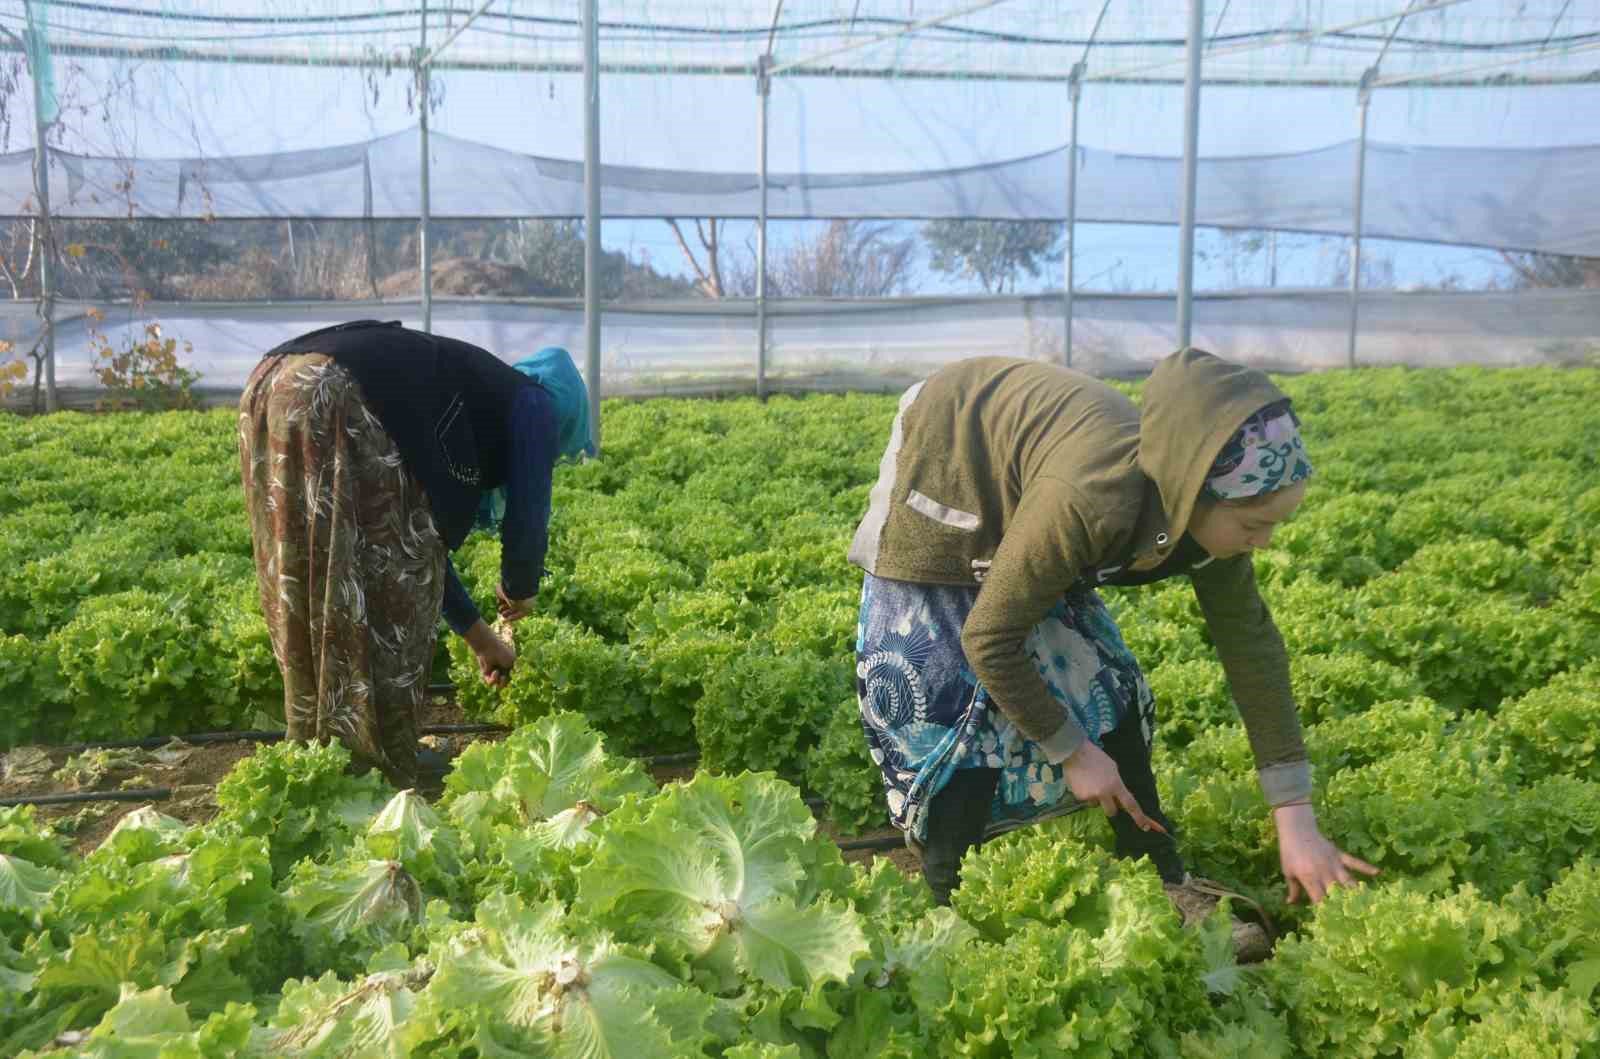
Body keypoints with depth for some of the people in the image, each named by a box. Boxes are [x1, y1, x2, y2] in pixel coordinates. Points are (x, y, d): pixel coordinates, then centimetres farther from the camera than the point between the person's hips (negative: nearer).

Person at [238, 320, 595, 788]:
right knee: (389, 582, 3)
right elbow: (526, 518, 6)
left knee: (309, 585, 18)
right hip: (339, 401, -9)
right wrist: (519, 590, 29)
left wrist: (480, 637, 42)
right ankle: (383, 760, 12)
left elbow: (421, 538, 37)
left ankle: (317, 748, 29)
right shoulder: (533, 407, 16)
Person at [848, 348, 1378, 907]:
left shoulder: (1204, 504, -21)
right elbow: (989, 640, -31)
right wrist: (1073, 751, -17)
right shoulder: (1089, 499, -43)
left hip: (1014, 496, 7)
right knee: (954, 702, -11)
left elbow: (1253, 649, -10)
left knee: (1102, 681, 6)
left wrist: (1297, 820, -9)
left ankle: (1164, 882, 19)